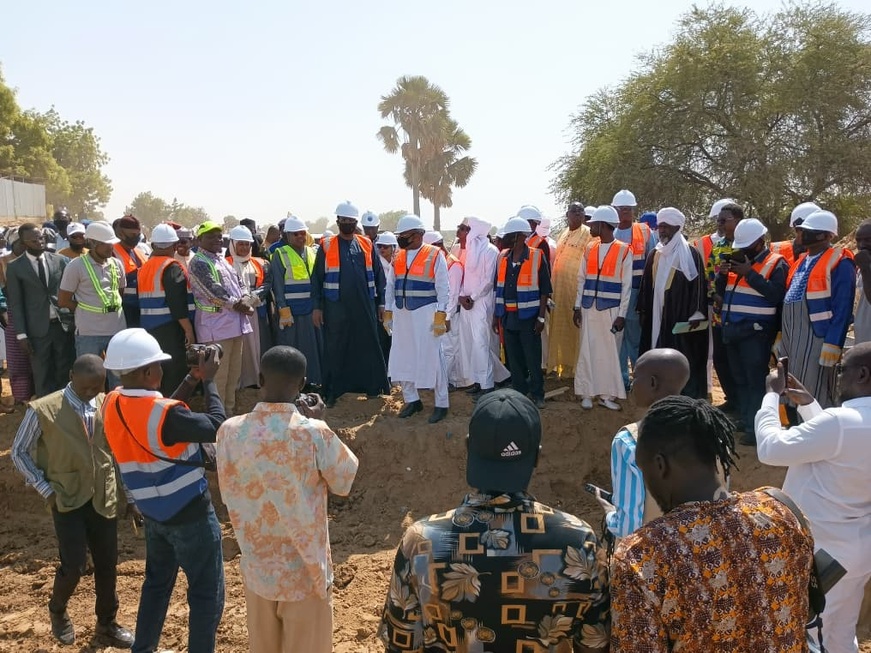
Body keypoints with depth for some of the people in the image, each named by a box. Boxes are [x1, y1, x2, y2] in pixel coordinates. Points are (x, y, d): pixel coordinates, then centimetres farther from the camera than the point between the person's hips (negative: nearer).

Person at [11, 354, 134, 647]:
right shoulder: (43, 410, -11)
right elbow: (19, 452, -1)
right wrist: (46, 489, -8)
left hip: (104, 498, 3)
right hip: (67, 499, -3)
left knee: (108, 564, 9)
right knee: (74, 565, -6)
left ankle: (106, 625, 29)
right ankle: (57, 610, 28)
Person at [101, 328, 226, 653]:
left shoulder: (112, 404, -6)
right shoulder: (164, 415, -30)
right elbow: (216, 426, -20)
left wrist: (192, 379, 3)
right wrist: (208, 380, -10)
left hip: (153, 513, 8)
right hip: (190, 515, -8)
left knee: (157, 583, 27)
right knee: (207, 595, 8)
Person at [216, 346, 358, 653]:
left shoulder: (230, 431, -14)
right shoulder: (314, 433, -24)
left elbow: (228, 493, 4)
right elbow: (345, 481, -7)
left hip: (257, 569, 3)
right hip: (306, 572, -3)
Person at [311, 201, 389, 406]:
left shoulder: (366, 244, 7)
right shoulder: (327, 246, 1)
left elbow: (378, 275, 10)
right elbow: (317, 278, 0)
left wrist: (381, 302, 6)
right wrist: (317, 307, -5)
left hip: (364, 305, 2)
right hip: (336, 307, -2)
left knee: (368, 346, 8)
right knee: (335, 349, 5)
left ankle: (372, 386, 20)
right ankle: (332, 392, 14)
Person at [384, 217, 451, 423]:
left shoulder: (434, 255, -8)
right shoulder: (397, 257, 8)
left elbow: (443, 289, -9)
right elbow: (390, 287, 13)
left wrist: (441, 317, -13)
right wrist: (388, 313, 10)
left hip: (426, 313, -5)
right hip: (401, 313, 6)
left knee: (432, 358, 0)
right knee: (402, 357, 8)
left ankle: (441, 404, 11)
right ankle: (411, 400, 23)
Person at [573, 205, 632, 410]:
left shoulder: (624, 251, -5)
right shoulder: (590, 249, 8)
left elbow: (626, 286, -5)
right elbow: (582, 279, 11)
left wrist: (622, 314, -8)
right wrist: (577, 306, 5)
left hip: (611, 309, -3)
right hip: (589, 308, 3)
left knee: (610, 352, 3)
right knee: (587, 351, 5)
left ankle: (606, 394, 12)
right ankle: (587, 393, 13)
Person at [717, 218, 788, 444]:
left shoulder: (776, 263, -5)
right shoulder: (739, 260, 15)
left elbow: (775, 295, -20)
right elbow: (722, 293, 16)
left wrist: (750, 273, -20)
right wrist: (722, 276, -3)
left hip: (755, 331, -7)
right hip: (731, 329, 7)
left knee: (756, 381, -4)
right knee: (739, 379, 13)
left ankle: (755, 428, 1)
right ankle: (744, 421, 23)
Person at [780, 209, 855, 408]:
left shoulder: (839, 264, -11)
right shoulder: (802, 261, 16)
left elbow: (842, 309, -16)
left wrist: (832, 345, -20)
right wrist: (782, 335, 16)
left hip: (816, 336, -9)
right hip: (792, 337, 9)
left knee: (814, 394, -4)